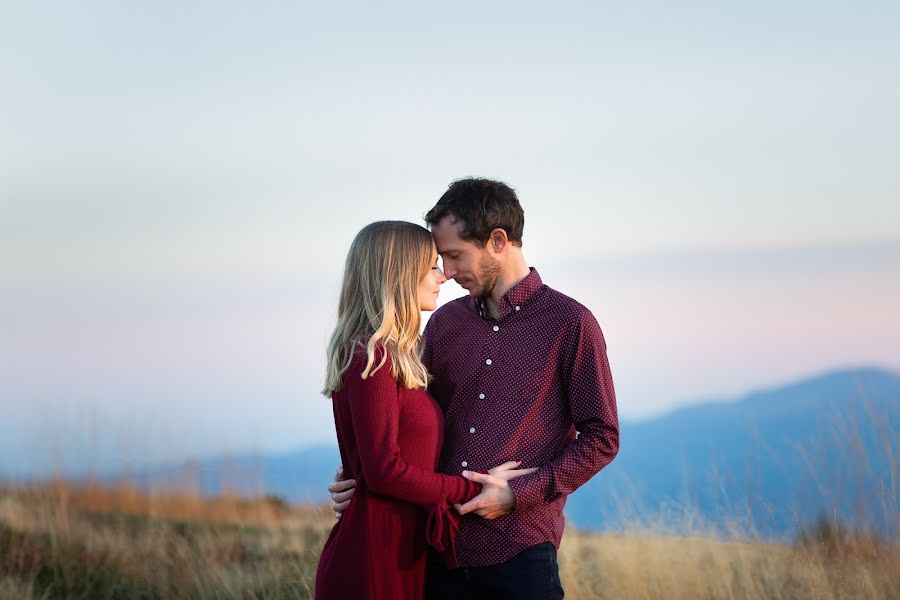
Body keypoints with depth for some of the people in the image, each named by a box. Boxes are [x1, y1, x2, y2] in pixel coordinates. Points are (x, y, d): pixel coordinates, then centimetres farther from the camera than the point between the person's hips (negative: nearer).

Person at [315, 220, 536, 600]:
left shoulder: (396, 359, 14)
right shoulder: (371, 359, -13)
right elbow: (384, 470, -18)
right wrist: (475, 489, -11)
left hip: (403, 558, 9)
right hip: (373, 563, -9)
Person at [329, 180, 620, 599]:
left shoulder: (570, 324, -3)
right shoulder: (444, 324, 12)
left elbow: (600, 439, -3)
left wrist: (516, 494, -12)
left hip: (520, 553, -4)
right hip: (441, 548, 4)